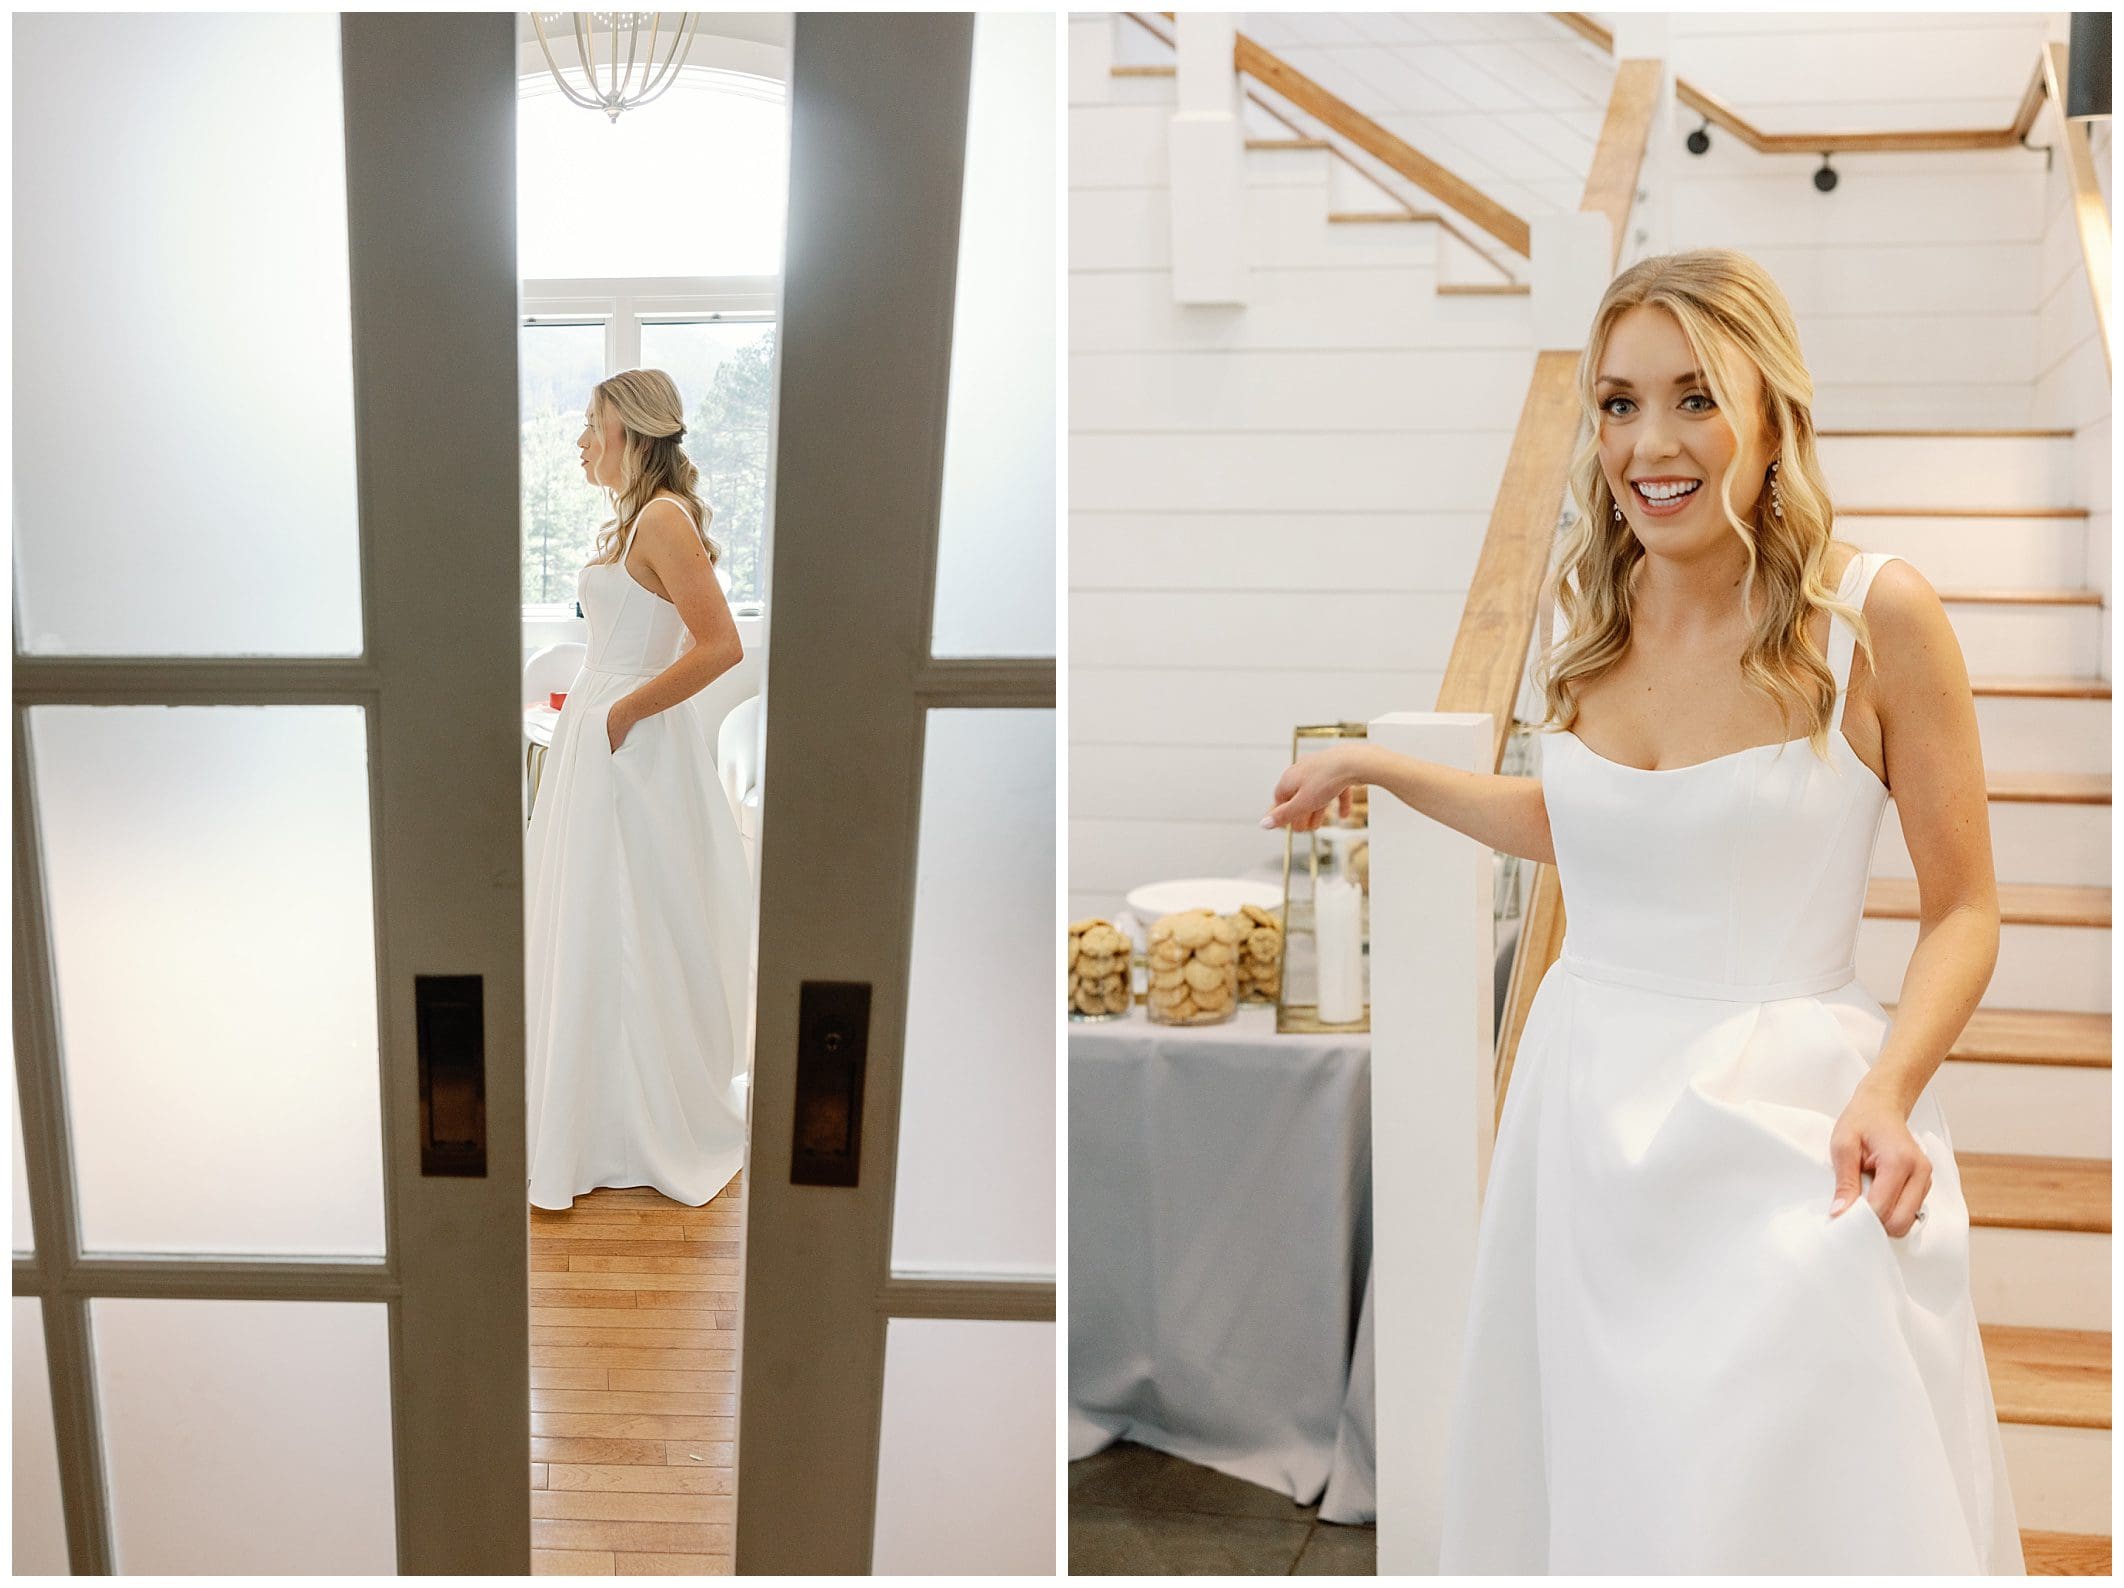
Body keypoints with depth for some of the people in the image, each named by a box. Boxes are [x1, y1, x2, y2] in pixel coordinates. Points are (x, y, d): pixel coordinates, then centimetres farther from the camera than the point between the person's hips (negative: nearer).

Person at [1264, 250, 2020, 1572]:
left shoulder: (1875, 614, -10)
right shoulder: (1599, 616, 4)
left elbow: (1964, 907, -5)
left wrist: (1888, 1092, -21)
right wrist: (1379, 768, 24)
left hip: (1778, 1118, -4)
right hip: (1587, 1103, 5)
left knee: (1787, 1506, 3)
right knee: (1579, 1487, 15)